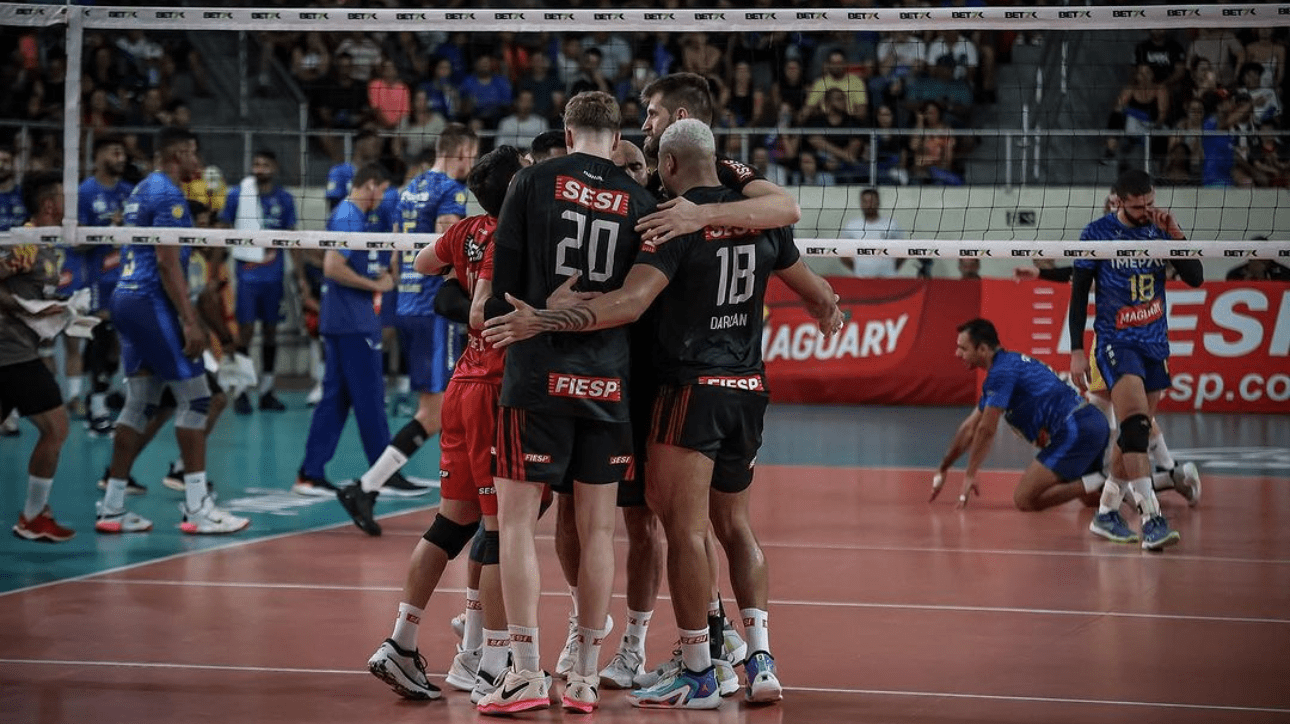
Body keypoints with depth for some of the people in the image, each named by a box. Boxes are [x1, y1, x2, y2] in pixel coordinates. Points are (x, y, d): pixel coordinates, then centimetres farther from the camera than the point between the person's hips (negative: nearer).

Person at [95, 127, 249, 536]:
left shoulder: (143, 191, 17)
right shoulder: (169, 195, -12)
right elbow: (167, 261, -19)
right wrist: (190, 322, -21)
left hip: (128, 298, 10)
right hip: (151, 302, -10)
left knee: (140, 403, 11)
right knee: (193, 397, -6)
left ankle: (112, 507, 10)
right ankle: (197, 508, -8)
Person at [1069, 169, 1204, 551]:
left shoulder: (1162, 229, 2)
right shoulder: (1098, 233, -6)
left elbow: (1196, 278, -5)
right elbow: (1079, 293, -1)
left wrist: (1174, 234, -17)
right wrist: (1076, 351, -5)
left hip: (1155, 345, 5)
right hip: (1115, 342, -5)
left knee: (1136, 434, 10)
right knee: (1135, 423, -22)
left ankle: (1106, 512, 25)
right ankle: (1152, 519, -29)